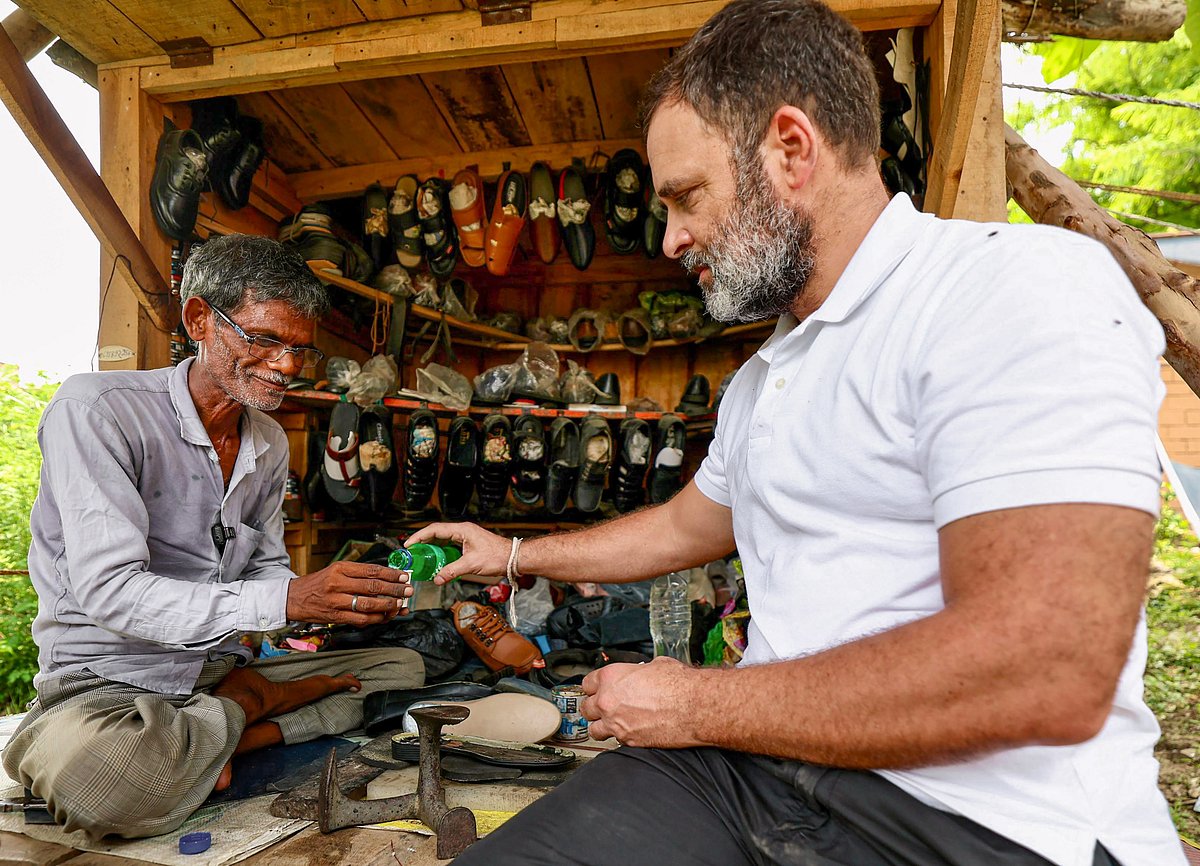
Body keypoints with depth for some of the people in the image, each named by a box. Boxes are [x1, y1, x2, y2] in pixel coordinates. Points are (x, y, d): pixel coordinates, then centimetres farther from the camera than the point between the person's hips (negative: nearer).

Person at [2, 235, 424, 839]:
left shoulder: (270, 444, 8)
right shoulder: (97, 409, -16)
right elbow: (110, 591, -24)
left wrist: (340, 597, -12)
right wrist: (287, 601, -33)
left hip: (224, 670, 7)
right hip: (108, 681, -6)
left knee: (405, 669, 1)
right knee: (88, 770, -40)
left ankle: (214, 741, -11)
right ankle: (255, 706, -9)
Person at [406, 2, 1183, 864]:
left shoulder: (1019, 285, -14)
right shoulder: (759, 381, 15)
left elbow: (1043, 674, -23)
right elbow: (685, 526, 30)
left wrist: (695, 705, -13)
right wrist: (514, 554, 32)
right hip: (761, 763, 7)